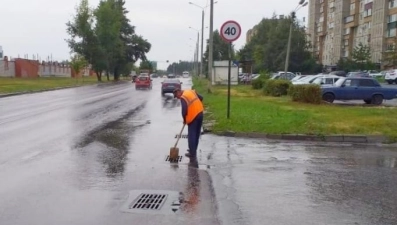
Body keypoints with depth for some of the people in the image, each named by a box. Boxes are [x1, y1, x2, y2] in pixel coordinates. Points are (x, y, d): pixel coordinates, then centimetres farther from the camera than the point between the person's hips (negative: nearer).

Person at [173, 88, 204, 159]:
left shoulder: (183, 97, -12)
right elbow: (201, 98, 18)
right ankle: (193, 150, 28)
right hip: (200, 113, 8)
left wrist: (184, 119, -4)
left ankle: (192, 154, 3)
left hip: (193, 116, -8)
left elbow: (184, 110, -20)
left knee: (192, 135, 0)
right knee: (197, 134, 16)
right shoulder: (191, 91, 12)